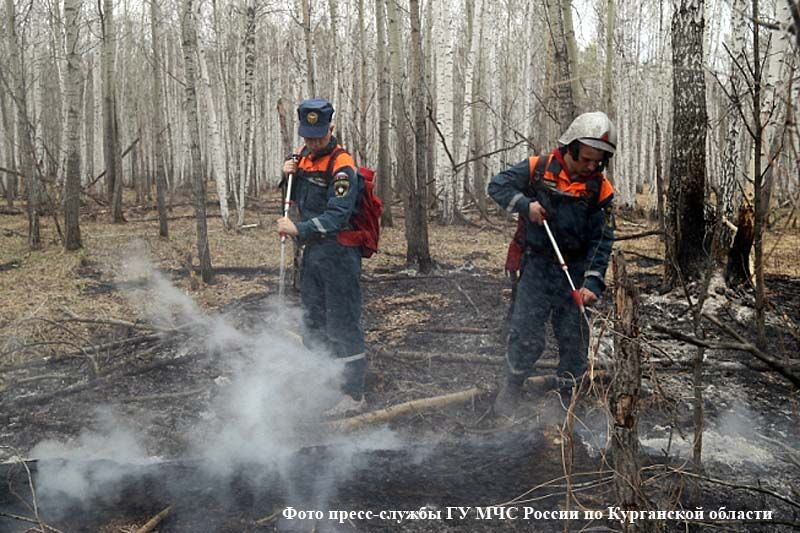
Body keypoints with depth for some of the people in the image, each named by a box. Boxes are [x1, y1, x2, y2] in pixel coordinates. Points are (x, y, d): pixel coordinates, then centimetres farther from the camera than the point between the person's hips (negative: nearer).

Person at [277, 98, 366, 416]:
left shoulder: (342, 166, -17)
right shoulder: (304, 156, 9)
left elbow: (335, 217, -24)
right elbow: (296, 198, 20)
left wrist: (298, 230, -32)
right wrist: (288, 175, 1)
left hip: (338, 254, -9)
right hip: (312, 251, 9)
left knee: (342, 324, -4)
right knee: (312, 321, 18)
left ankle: (353, 395, 6)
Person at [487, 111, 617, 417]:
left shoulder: (600, 189, -5)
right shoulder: (538, 169, -7)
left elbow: (601, 240, -8)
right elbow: (497, 186, -2)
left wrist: (592, 283, -19)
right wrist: (525, 204, -20)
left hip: (575, 271, 2)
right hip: (537, 267, -1)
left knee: (574, 339, 10)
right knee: (525, 334, -1)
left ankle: (569, 395, 30)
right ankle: (511, 387, 24)